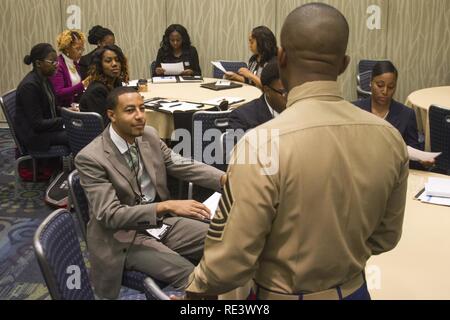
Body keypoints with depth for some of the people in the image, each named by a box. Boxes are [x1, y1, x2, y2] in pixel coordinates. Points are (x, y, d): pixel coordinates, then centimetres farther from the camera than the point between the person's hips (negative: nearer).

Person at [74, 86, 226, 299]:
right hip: (125, 236, -6)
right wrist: (167, 206, -34)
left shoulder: (149, 135, 0)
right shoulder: (90, 158, -20)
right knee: (189, 274, -24)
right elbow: (109, 215, -24)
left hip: (161, 221, 7)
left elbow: (182, 166, 3)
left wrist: (225, 178, -15)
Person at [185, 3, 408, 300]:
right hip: (354, 289, 5)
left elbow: (231, 261, -21)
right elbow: (385, 237, 2)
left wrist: (195, 288, -1)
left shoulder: (262, 145, -27)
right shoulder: (389, 138, -12)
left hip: (281, 294, -4)